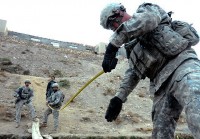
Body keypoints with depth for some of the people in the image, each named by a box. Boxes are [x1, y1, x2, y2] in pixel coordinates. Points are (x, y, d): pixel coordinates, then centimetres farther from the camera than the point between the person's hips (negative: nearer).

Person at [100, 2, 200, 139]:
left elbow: (147, 18, -18)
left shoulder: (147, 9, 9)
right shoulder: (132, 43, 28)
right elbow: (133, 72, 26)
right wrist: (119, 97, 14)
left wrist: (113, 45, -23)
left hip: (181, 65, -8)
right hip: (162, 82, 8)